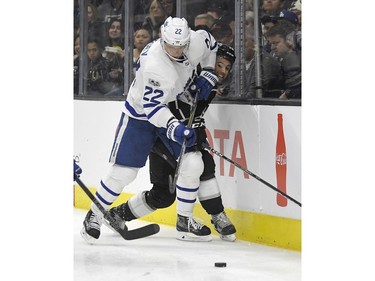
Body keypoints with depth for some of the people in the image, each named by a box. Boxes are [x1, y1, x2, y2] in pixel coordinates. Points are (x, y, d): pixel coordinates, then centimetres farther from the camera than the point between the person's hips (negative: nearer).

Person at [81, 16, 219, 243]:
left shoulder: (196, 41, -17)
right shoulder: (154, 65, -36)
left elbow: (211, 45, 9)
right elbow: (152, 107, -35)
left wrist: (207, 75, -1)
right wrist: (175, 128, -47)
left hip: (176, 109, 6)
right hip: (140, 114, -6)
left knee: (193, 163, -5)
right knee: (123, 171, -8)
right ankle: (95, 216, 11)